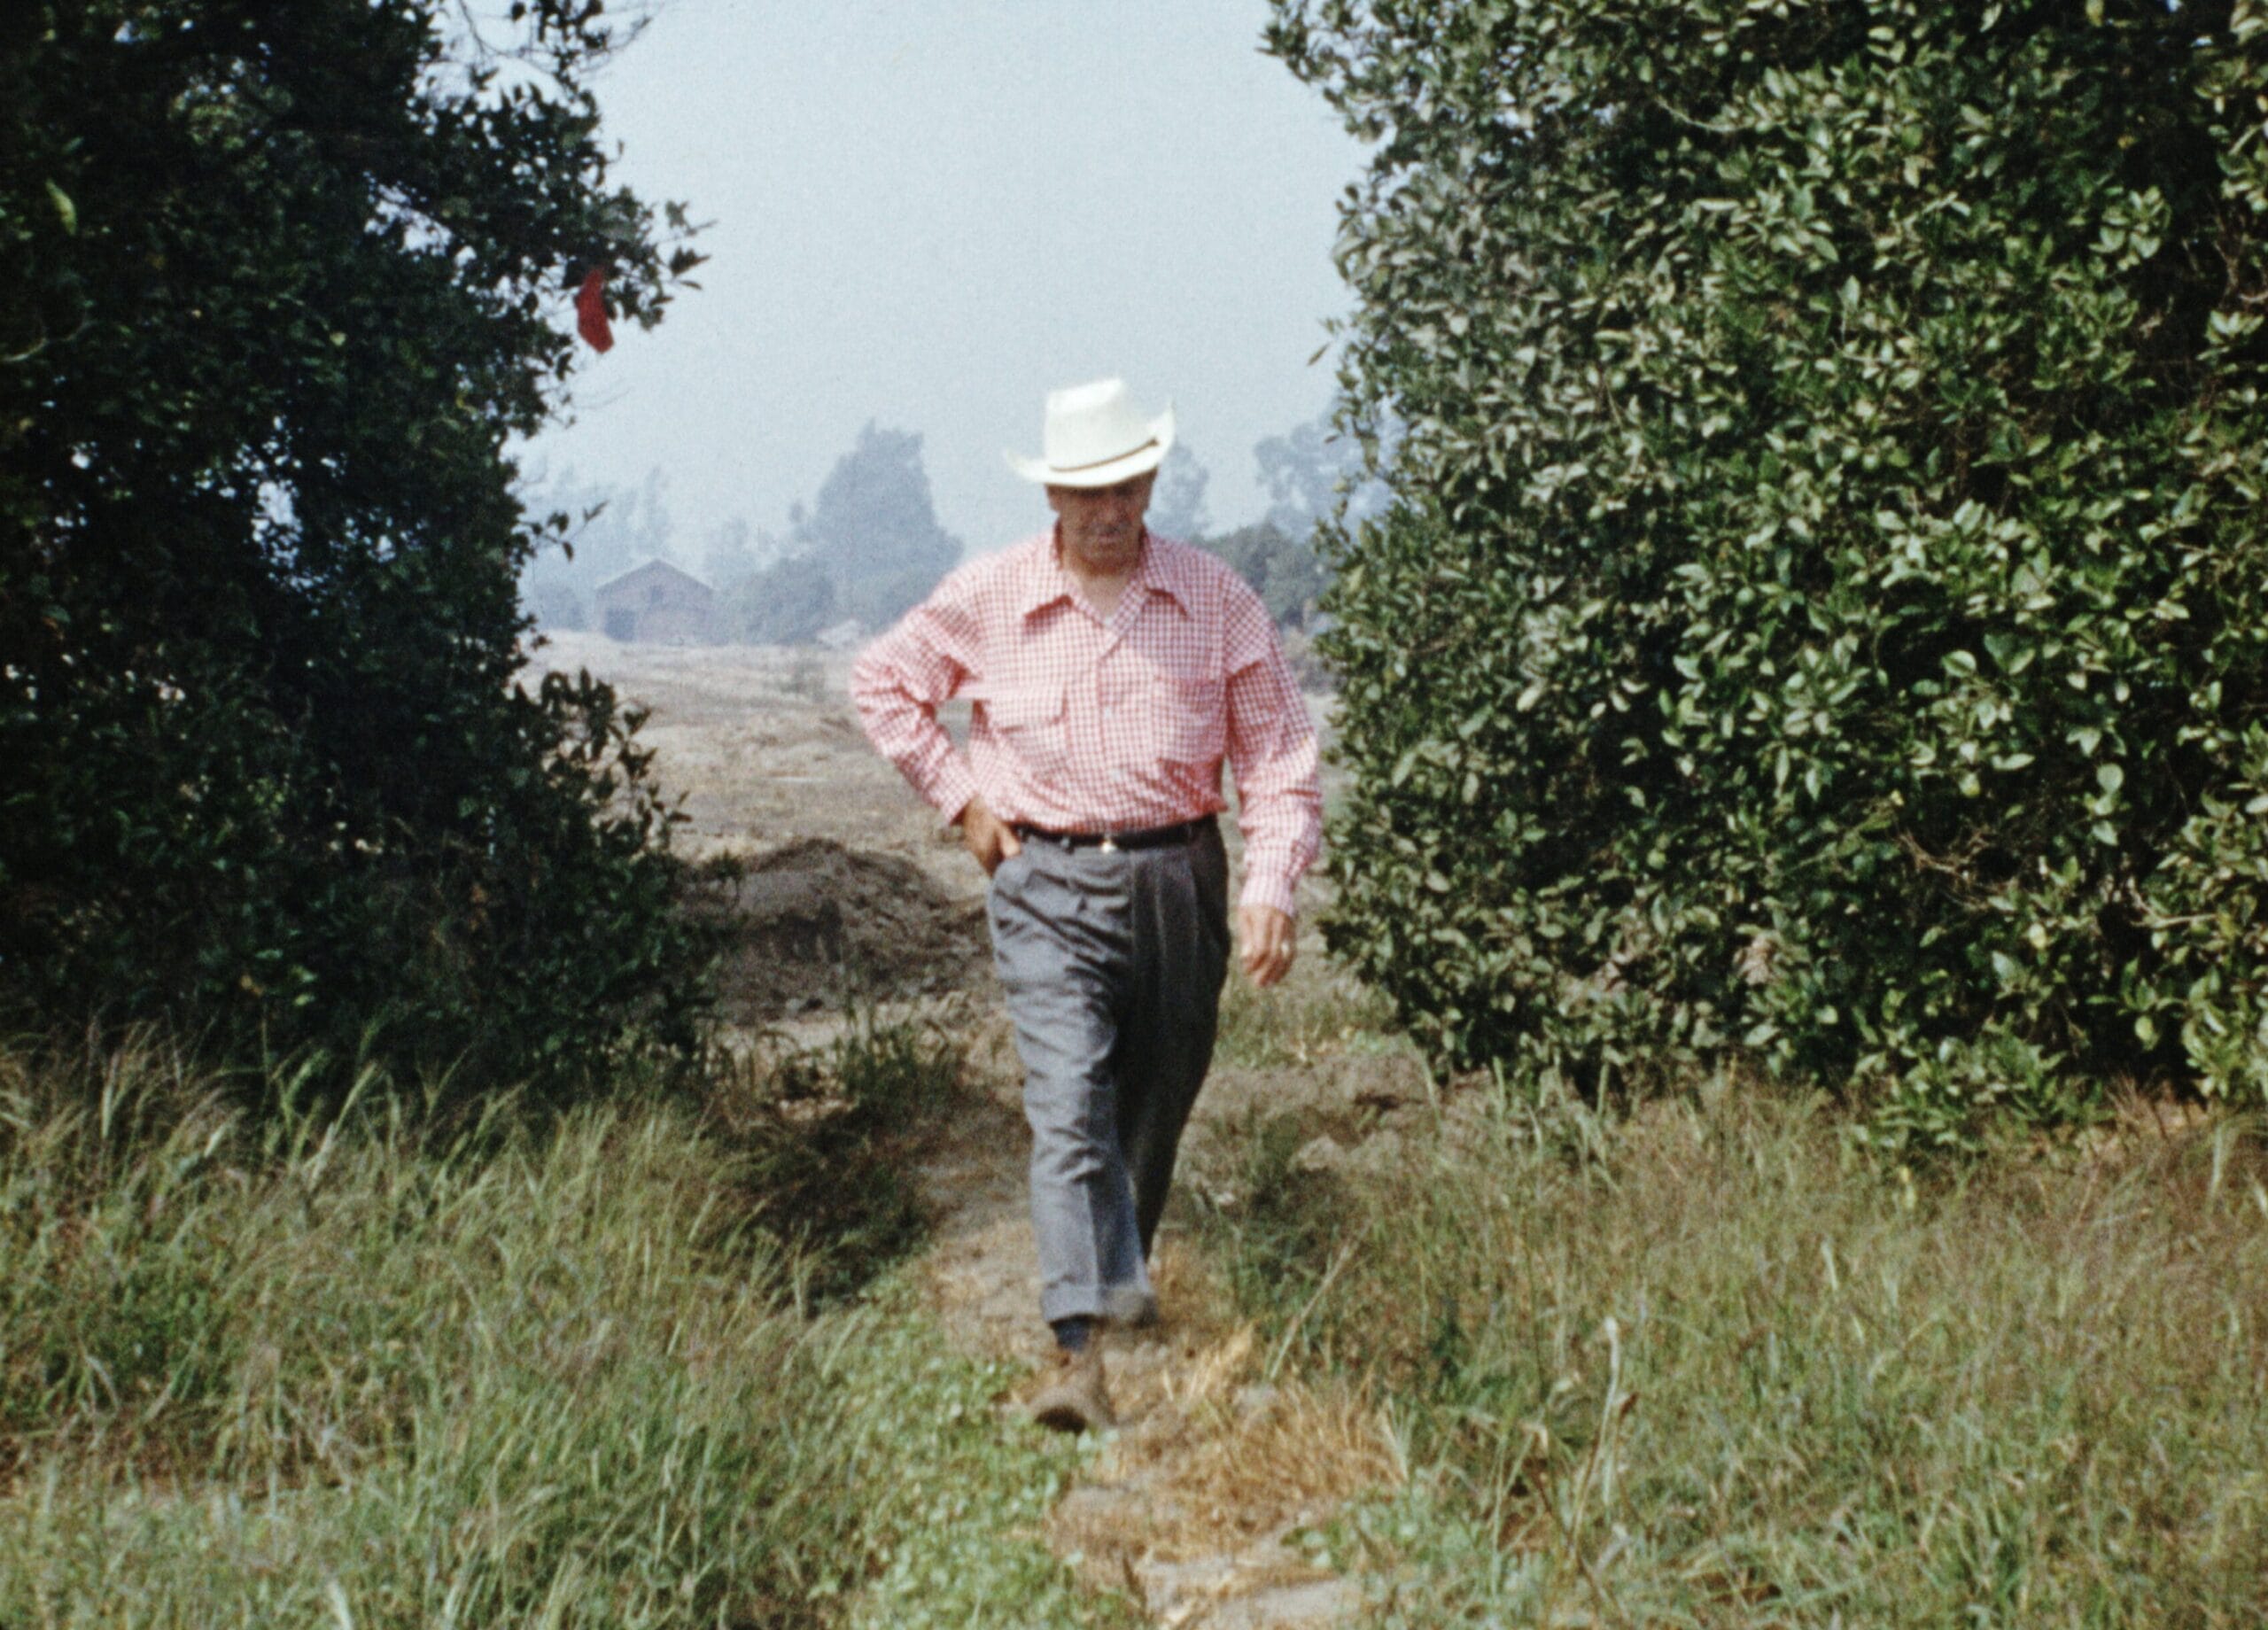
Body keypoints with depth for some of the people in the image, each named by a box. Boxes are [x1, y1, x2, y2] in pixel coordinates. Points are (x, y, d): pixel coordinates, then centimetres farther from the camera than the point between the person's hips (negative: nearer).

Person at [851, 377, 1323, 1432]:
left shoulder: (1218, 602, -1)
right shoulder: (986, 601, -1)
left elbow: (1278, 754, 1)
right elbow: (883, 684, 13)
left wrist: (1270, 888, -12)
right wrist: (959, 798, 5)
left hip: (1177, 879, 2)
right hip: (1047, 885, -2)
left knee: (1156, 1102, 15)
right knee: (1069, 1107, -15)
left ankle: (1122, 1272, 42)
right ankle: (1079, 1350, -20)